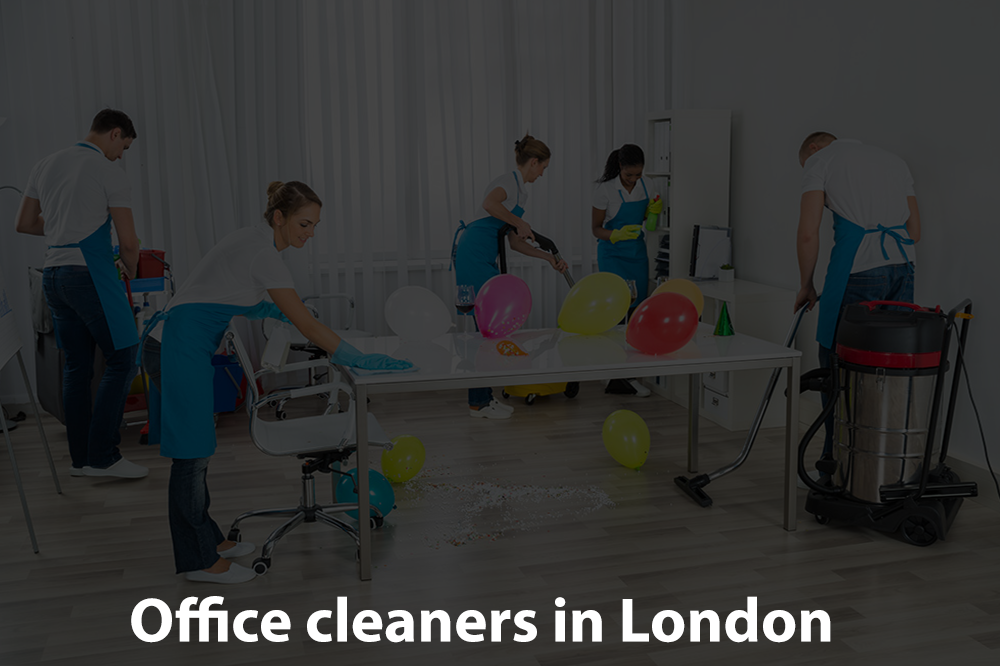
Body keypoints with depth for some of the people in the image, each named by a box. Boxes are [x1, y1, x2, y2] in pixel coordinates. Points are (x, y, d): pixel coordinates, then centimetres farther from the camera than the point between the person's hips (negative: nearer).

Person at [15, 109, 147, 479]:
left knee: (76, 366, 11)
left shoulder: (46, 165, 15)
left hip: (54, 274, 8)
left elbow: (24, 223, 21)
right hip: (91, 273, -8)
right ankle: (103, 456, -6)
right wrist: (129, 268, 12)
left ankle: (81, 457, 15)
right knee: (121, 358, -3)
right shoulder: (110, 173, -7)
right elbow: (129, 242, -9)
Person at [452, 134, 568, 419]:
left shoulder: (521, 191, 22)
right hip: (473, 255, -10)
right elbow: (489, 203, -31)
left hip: (484, 259, 10)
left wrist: (550, 258, 19)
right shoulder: (509, 180, -7)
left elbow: (515, 243, 22)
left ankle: (484, 396, 17)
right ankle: (479, 402, -6)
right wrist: (520, 223, -21)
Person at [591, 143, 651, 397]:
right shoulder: (606, 190, -13)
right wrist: (618, 235, -25)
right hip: (613, 256, -6)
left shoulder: (643, 186, 4)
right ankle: (618, 377, -10)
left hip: (637, 255, 6)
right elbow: (596, 228, -7)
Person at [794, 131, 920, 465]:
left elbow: (808, 234, -2)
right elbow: (914, 231, 21)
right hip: (902, 266, 6)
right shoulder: (893, 160, 25)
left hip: (856, 272, -6)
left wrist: (806, 286, 9)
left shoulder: (820, 159, 7)